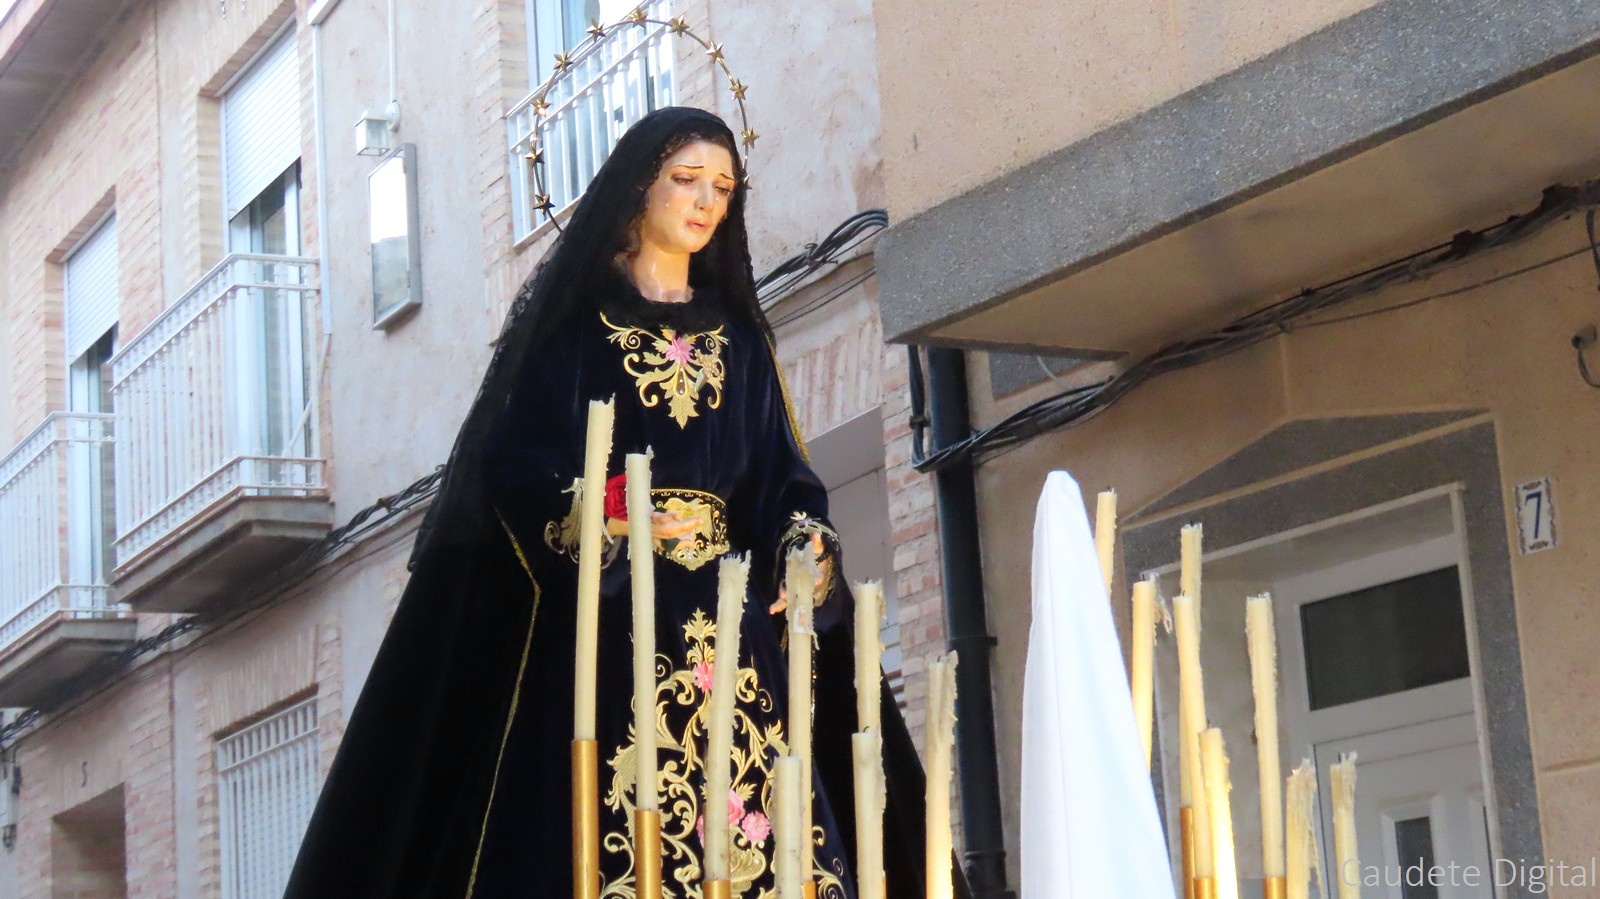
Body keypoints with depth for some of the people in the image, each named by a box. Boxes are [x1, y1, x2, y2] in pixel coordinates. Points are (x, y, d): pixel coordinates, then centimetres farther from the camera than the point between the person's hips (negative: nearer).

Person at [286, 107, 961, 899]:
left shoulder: (738, 336, 20)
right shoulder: (574, 318, 7)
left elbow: (781, 477, 14)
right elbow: (513, 463, -5)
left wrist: (805, 542, -8)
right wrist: (606, 520, -23)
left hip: (726, 616, 4)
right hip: (603, 616, -4)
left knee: (750, 834, -9)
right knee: (607, 832, -15)